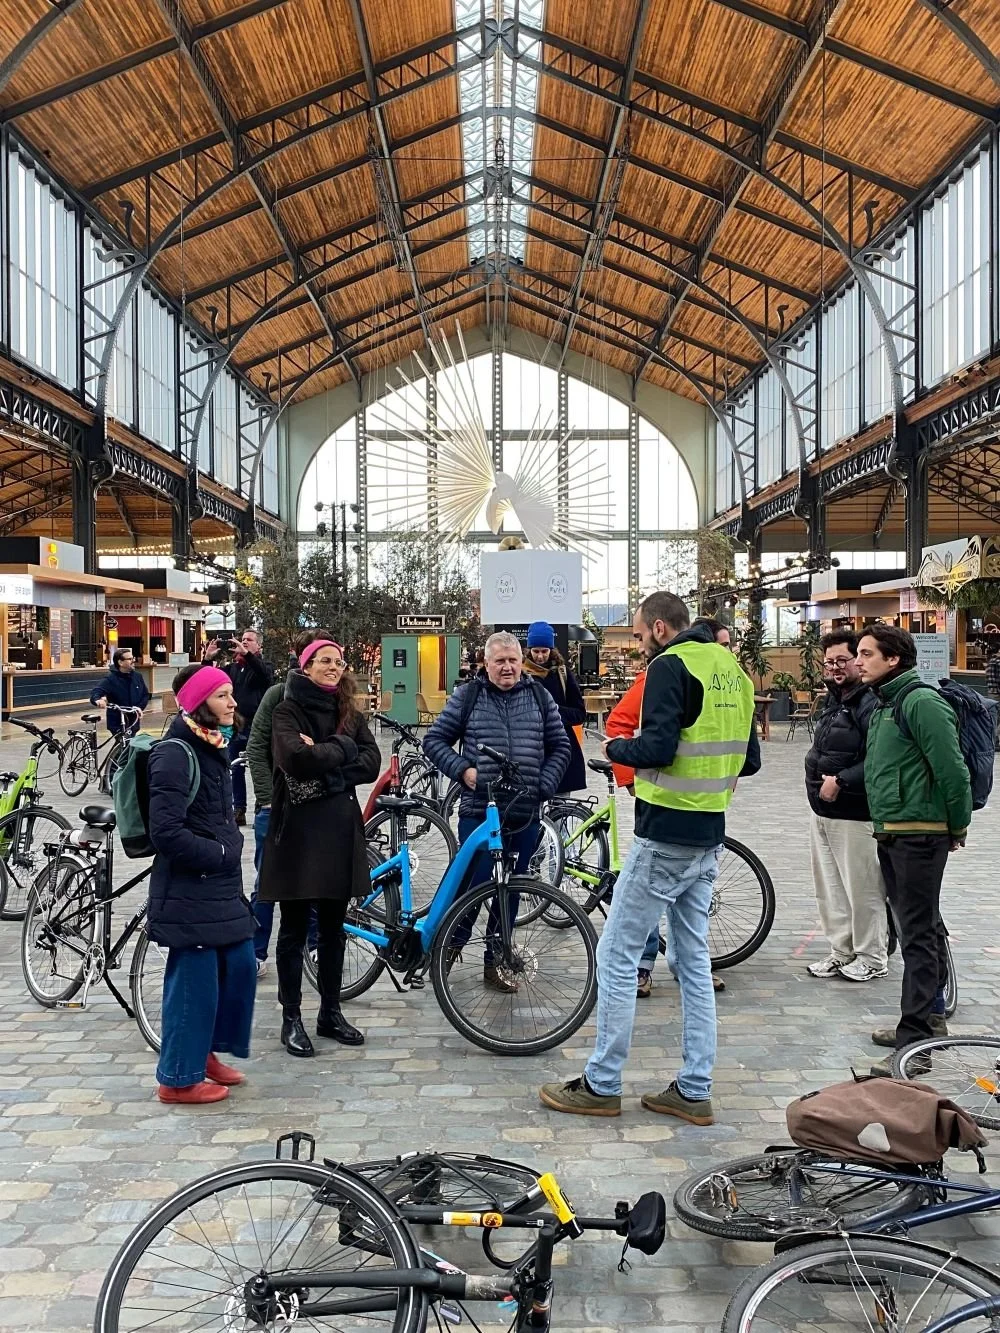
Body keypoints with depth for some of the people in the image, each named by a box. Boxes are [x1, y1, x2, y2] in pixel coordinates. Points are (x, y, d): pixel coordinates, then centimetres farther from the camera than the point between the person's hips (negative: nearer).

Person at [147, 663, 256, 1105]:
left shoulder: (213, 747, 11)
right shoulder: (175, 753, -17)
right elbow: (165, 831, -23)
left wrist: (230, 846, 8)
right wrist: (220, 853, -15)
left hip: (220, 883, 9)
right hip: (187, 888, -9)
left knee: (239, 964, 14)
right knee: (195, 979, 0)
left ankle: (204, 1051, 32)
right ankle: (179, 1078, 16)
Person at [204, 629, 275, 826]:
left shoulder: (264, 666, 3)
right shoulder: (232, 668, 15)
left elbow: (266, 675, -21)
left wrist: (246, 654, -32)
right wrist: (208, 659, -7)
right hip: (233, 726, 4)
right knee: (235, 771, 7)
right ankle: (239, 810, 15)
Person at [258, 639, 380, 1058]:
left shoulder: (349, 712, 12)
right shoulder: (286, 711, -3)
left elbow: (371, 763, -3)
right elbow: (296, 758, -23)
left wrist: (323, 757, -13)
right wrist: (342, 748, -11)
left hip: (340, 828, 5)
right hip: (298, 828, -5)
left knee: (333, 928, 13)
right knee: (295, 929, 5)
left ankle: (331, 1013, 25)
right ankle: (291, 1019, 16)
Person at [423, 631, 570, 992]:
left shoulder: (539, 697, 8)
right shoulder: (467, 697, 1)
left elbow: (560, 747, 12)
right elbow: (434, 740, 4)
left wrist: (543, 786, -1)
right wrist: (462, 770, -10)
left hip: (525, 815, 3)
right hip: (478, 812, -3)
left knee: (510, 891, 10)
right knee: (472, 885, -3)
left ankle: (494, 964, 24)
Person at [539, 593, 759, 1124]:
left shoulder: (669, 665, -13)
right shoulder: (732, 668, 12)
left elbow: (656, 746, -24)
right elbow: (749, 758, 15)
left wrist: (616, 749, -6)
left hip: (665, 836, -8)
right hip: (708, 839, 9)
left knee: (617, 957, 2)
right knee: (694, 960, 14)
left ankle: (601, 1086, 10)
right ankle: (694, 1091, 20)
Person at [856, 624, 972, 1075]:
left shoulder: (921, 701, -16)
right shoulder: (886, 704, 15)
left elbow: (952, 770, -19)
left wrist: (958, 826, -9)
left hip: (919, 834, -10)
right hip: (891, 834, 10)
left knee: (918, 935, -6)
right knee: (921, 928, 18)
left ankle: (915, 1040, -1)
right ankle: (930, 1019, 30)